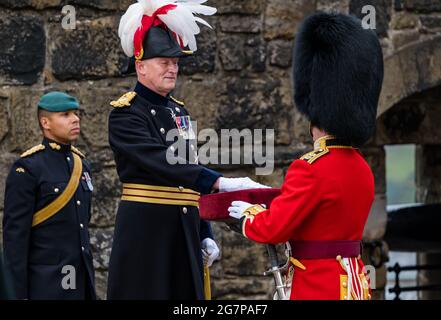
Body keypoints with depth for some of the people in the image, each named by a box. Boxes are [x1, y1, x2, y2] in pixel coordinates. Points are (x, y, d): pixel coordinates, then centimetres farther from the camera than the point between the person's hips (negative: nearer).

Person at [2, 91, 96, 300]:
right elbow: (14, 233, -13)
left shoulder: (81, 163, 12)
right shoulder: (27, 168, -10)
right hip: (46, 283, -7)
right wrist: (18, 293, -16)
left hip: (81, 279, 7)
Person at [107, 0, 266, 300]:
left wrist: (206, 235, 15)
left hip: (185, 232, 7)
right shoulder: (125, 114, -9)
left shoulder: (179, 111, 16)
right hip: (144, 232, -7)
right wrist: (221, 183, -32)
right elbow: (164, 164, -23)